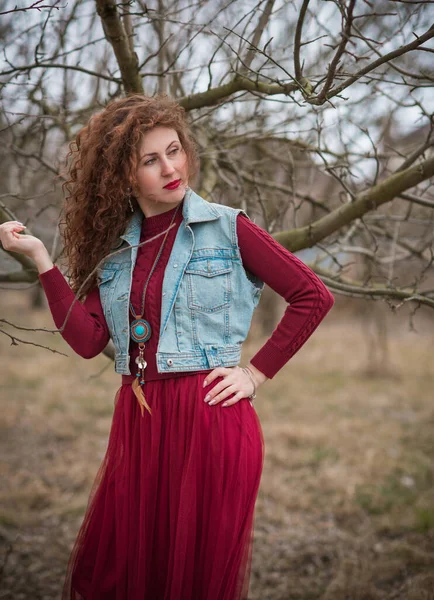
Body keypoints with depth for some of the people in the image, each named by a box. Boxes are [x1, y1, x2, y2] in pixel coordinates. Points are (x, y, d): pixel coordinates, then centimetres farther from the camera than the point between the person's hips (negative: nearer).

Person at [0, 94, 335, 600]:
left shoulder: (227, 228, -2)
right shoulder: (112, 248, 10)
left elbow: (313, 296, -2)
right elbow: (87, 340, -2)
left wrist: (257, 373, -3)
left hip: (212, 416, -4)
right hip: (137, 421, 4)